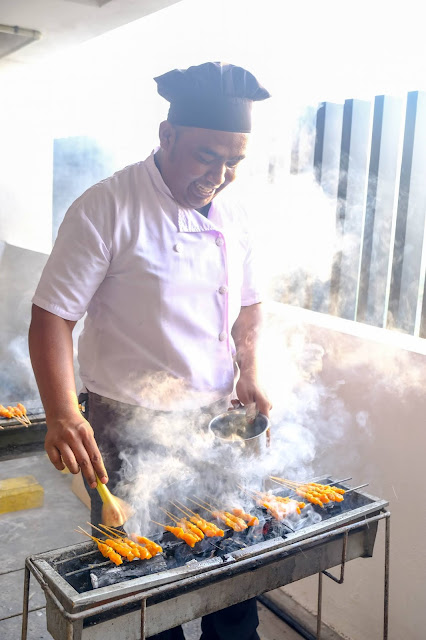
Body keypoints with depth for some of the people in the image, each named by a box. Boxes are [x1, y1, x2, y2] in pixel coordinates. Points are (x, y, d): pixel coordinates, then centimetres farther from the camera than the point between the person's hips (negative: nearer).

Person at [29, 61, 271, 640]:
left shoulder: (232, 218, 4)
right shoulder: (106, 209, -14)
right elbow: (52, 316, -15)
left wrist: (249, 373, 1)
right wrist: (62, 415, -27)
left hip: (217, 422, 5)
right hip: (128, 429, -5)